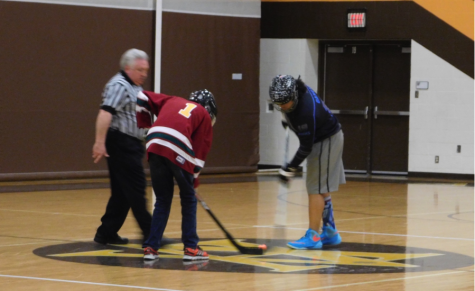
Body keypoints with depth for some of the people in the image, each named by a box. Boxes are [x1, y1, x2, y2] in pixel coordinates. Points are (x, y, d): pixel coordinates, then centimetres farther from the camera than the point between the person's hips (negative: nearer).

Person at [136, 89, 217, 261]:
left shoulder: (172, 101, 32)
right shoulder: (205, 115, 20)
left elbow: (143, 98, 31)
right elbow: (200, 150, 14)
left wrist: (144, 124, 31)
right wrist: (194, 179, 19)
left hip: (155, 147, 4)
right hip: (178, 153, -4)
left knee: (163, 200, 16)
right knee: (188, 200, 14)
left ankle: (151, 247, 10)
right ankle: (191, 248, 13)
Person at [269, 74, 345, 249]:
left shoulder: (306, 111, -36)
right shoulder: (295, 90, -12)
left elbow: (306, 147, -30)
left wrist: (291, 168, -26)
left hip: (327, 141, -10)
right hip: (318, 138, 10)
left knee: (316, 189, -10)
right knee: (322, 189, 14)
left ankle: (313, 236, -7)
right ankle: (330, 232, 22)